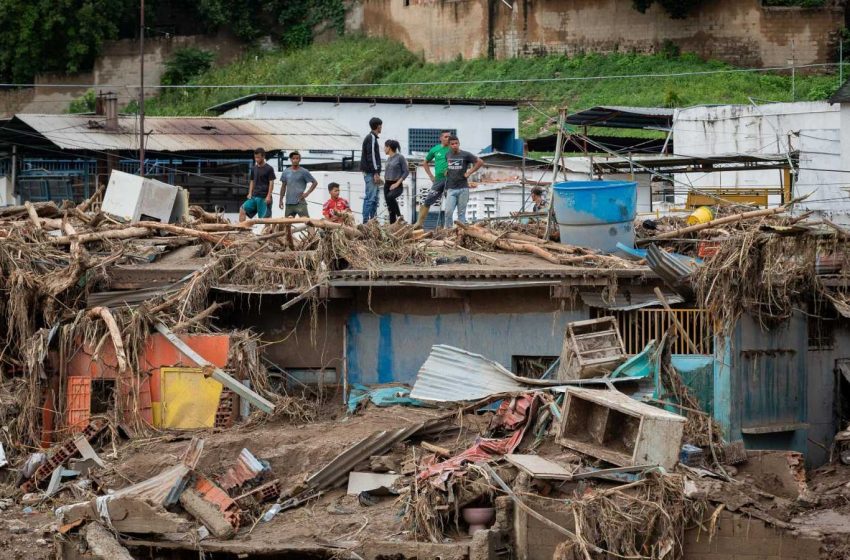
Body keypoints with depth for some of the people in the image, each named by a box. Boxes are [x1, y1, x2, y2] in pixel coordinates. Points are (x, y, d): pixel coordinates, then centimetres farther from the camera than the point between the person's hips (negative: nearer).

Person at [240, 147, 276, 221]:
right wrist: (250, 193, 7)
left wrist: (269, 196, -14)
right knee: (242, 209, -6)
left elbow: (271, 183, -7)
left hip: (264, 197, -6)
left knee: (264, 216, -5)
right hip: (254, 196, 6)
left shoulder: (269, 169, -5)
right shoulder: (254, 169, 12)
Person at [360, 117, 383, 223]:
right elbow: (371, 156, -18)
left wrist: (377, 173, 19)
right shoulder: (372, 138, -12)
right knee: (371, 197, -11)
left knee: (373, 198, 12)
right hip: (371, 173, -10)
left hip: (370, 173, 10)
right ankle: (366, 221, -13)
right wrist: (376, 173, -19)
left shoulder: (370, 137, 19)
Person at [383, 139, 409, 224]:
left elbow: (406, 172, -10)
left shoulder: (400, 157, -7)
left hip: (397, 185, -7)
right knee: (390, 209, 3)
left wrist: (397, 183, -16)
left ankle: (399, 216, -22)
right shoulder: (388, 158, 13)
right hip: (387, 185, 7)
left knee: (390, 197, -35)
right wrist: (385, 179, 4)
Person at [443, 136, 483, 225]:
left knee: (461, 213, 2)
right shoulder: (447, 155, 9)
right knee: (448, 212, -9)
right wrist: (446, 171, 11)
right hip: (451, 189, 2)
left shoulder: (465, 155, -2)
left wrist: (469, 172, -3)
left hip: (463, 188, -2)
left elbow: (480, 162, -1)